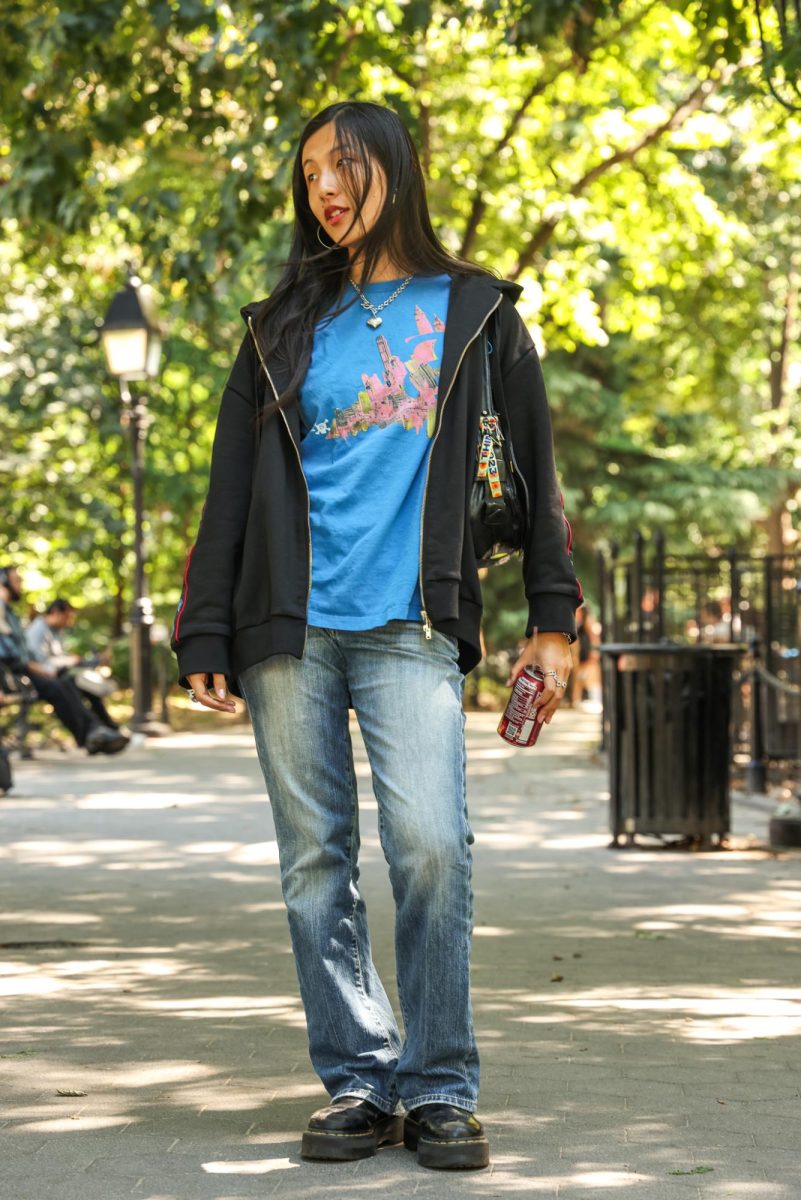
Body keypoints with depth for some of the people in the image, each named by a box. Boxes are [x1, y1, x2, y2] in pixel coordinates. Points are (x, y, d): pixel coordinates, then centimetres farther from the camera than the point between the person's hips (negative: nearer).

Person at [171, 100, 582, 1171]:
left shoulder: (474, 312, 12)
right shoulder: (283, 330, 15)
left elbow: (534, 469, 11)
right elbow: (230, 490, 13)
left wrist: (553, 617, 4)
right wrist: (205, 637, 5)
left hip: (412, 628, -2)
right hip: (291, 629, 2)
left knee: (430, 843, -16)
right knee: (315, 860, 0)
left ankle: (441, 1091, -8)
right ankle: (360, 1084, 7)